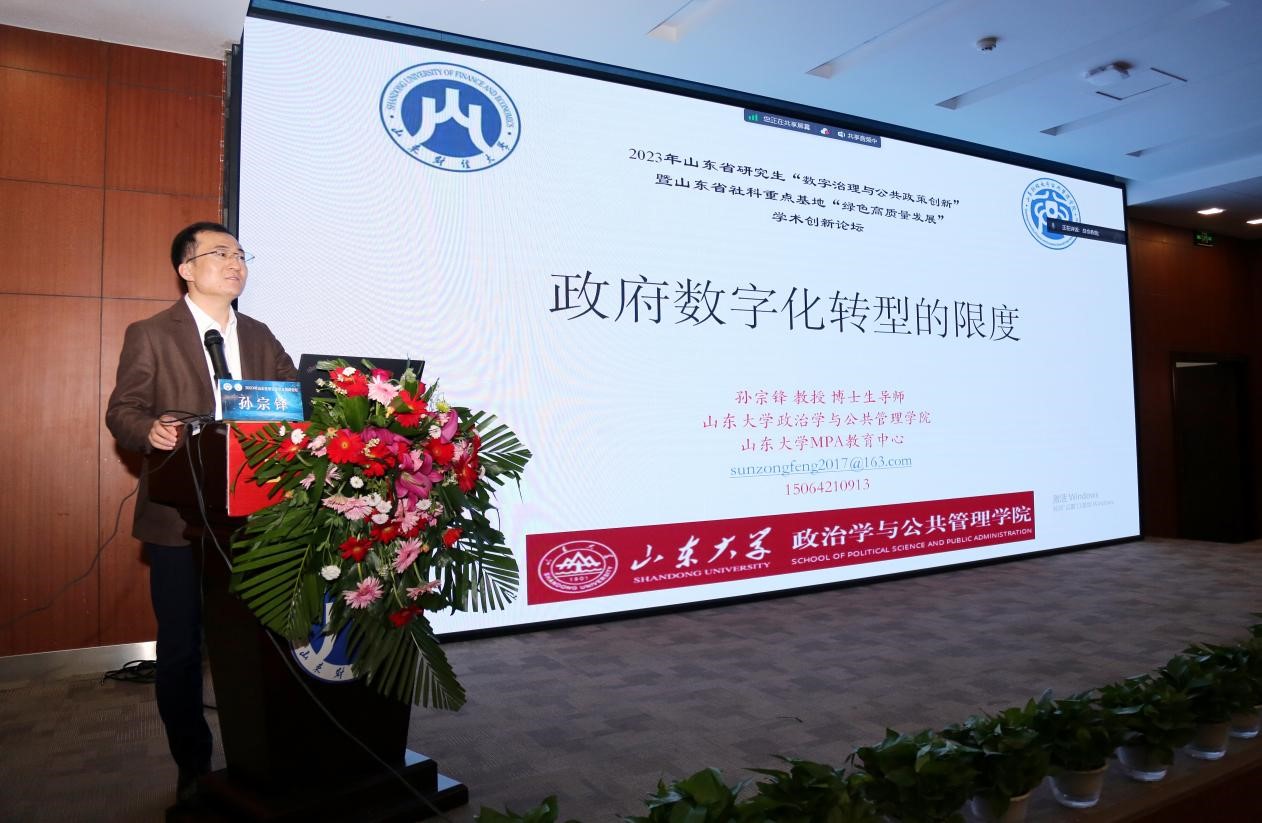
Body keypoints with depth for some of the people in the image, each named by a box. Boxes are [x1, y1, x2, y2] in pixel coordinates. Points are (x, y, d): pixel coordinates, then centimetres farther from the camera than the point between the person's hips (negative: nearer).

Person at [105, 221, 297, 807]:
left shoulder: (260, 337, 13)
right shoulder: (150, 335, 1)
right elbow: (122, 411, -2)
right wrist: (151, 429, -24)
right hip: (180, 516, -3)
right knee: (180, 646, 5)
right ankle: (193, 769, 22)